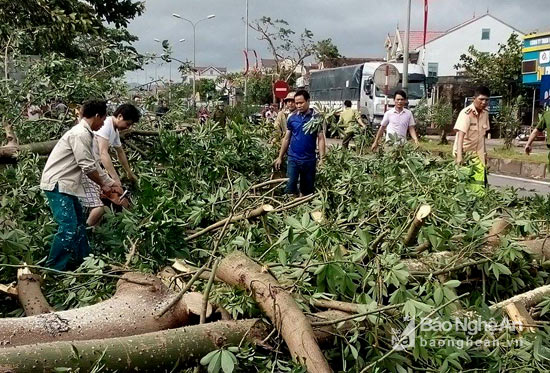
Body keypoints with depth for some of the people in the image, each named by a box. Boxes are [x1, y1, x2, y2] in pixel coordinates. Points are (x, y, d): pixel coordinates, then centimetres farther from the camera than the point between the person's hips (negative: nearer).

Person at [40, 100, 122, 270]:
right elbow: (88, 167, -19)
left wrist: (111, 184, 18)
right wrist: (103, 184, -3)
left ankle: (82, 259, 30)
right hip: (57, 184, -11)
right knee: (68, 226, -13)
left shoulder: (85, 133, 13)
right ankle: (54, 268, -5)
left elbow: (93, 163, 19)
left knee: (78, 222, 18)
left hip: (65, 183, 11)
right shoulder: (80, 134, -19)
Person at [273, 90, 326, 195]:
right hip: (293, 158, 1)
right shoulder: (291, 117, 2)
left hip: (310, 160, -1)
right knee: (290, 188, -6)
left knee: (307, 190, 10)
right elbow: (286, 138, 9)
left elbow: (321, 139, -5)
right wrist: (280, 157, 8)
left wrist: (322, 158, -13)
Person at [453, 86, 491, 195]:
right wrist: (459, 156, -38)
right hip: (464, 153, -6)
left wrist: (484, 152, 15)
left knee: (480, 183, 0)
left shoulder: (485, 113, 3)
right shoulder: (466, 113, -18)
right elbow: (460, 135, -28)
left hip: (477, 153, 6)